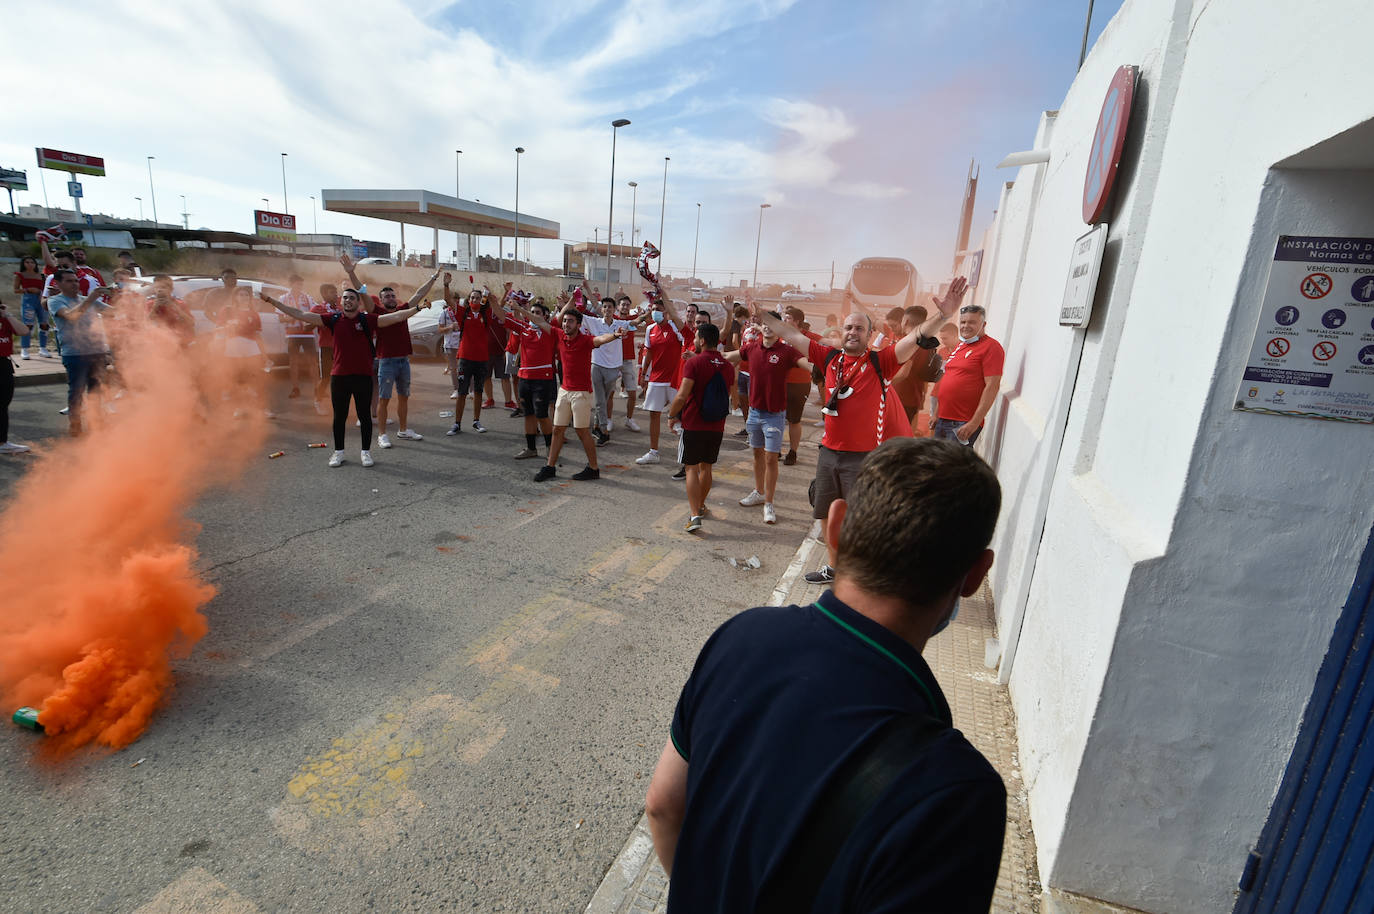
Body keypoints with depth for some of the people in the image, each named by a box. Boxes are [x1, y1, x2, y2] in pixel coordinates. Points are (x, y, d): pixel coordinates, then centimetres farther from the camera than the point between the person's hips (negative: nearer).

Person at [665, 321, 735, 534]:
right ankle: (700, 506, 34)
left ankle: (694, 515, -9)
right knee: (706, 466, 19)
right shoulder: (728, 366, 5)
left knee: (692, 468, 0)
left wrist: (671, 415, -4)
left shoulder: (694, 363, -13)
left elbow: (681, 396, -19)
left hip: (693, 426, -5)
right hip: (717, 428, 5)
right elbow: (733, 399, 14)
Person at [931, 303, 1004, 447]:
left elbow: (992, 387, -14)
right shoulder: (959, 346, 18)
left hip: (964, 424, -8)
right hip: (942, 419, 8)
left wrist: (975, 422, -20)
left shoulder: (991, 347, -7)